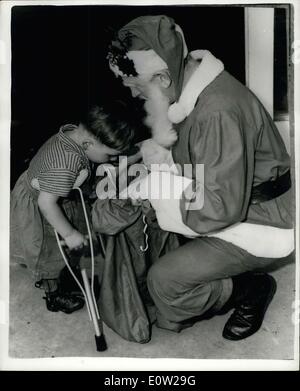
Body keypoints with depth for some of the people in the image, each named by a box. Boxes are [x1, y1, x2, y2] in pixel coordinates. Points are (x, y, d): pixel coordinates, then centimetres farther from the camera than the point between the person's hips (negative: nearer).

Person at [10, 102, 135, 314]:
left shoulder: (73, 131, -16)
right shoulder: (67, 164, -42)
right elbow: (46, 202, -36)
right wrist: (69, 234, -26)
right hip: (37, 211, -9)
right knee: (50, 254, 13)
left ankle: (47, 280, 53)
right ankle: (54, 296, 38)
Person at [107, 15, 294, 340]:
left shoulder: (218, 112, -33)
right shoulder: (186, 82, -4)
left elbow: (222, 211, -32)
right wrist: (158, 148, -12)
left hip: (260, 220, -9)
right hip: (229, 197, 9)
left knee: (165, 280, -18)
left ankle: (251, 290, 9)